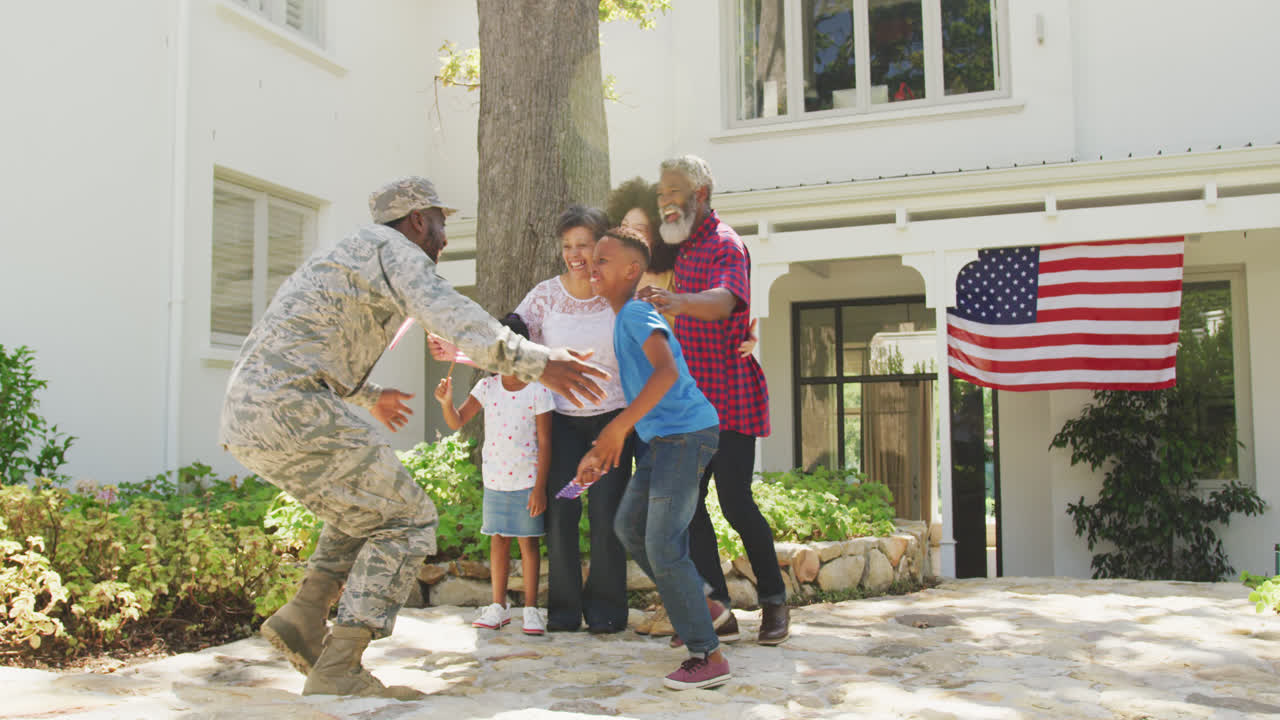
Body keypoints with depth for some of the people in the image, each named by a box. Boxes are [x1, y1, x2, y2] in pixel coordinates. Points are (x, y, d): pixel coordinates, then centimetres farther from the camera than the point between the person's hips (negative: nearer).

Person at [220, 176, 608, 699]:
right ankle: (337, 669, -9)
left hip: (245, 419, 10)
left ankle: (303, 615, 13)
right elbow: (446, 313, -20)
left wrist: (370, 397, 54)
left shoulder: (345, 257, 28)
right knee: (407, 521, -4)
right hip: (294, 408, -10)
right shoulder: (391, 248, 0)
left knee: (368, 503, 25)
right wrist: (534, 362, -27)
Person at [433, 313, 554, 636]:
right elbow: (457, 422, 1)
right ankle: (499, 605, 21)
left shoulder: (537, 391, -10)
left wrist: (540, 487, -13)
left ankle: (531, 608, 11)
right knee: (498, 539, 11)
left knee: (528, 541, 2)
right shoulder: (487, 387, 1)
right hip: (494, 479, 4)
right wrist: (446, 402, -20)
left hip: (526, 480, -4)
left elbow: (544, 442, -10)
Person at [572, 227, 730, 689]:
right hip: (664, 438, 10)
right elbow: (637, 396, 23)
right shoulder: (624, 321, 18)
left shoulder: (637, 313, -13)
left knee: (663, 544, -10)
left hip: (687, 433, -10)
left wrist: (619, 426, -35)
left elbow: (667, 372, -31)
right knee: (629, 525, 17)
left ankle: (708, 656, -3)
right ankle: (702, 607, 25)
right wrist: (599, 453, 20)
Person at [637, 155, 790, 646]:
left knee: (735, 501, -7)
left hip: (730, 397, -8)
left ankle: (774, 601, 11)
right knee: (687, 501, 4)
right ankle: (715, 606, 12)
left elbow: (726, 300, -32)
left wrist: (677, 302, -50)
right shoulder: (682, 247, 16)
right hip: (692, 399, 8)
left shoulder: (724, 244, -11)